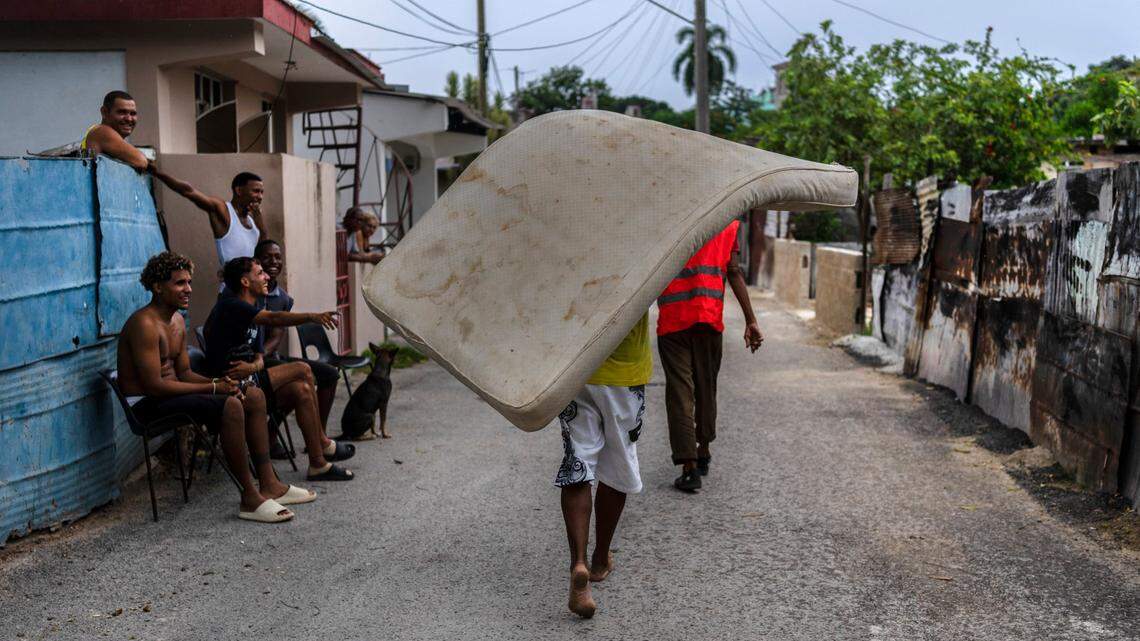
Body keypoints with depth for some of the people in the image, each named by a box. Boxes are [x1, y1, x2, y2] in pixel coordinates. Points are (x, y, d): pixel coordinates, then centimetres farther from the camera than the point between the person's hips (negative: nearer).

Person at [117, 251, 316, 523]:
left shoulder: (177, 321, 12)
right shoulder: (145, 324, -19)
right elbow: (154, 385, -25)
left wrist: (218, 382, -8)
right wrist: (213, 388, -21)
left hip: (167, 394, 10)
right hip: (147, 405, -10)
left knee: (254, 396, 2)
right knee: (230, 406, -30)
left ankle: (269, 485, 2)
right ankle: (250, 498, -21)